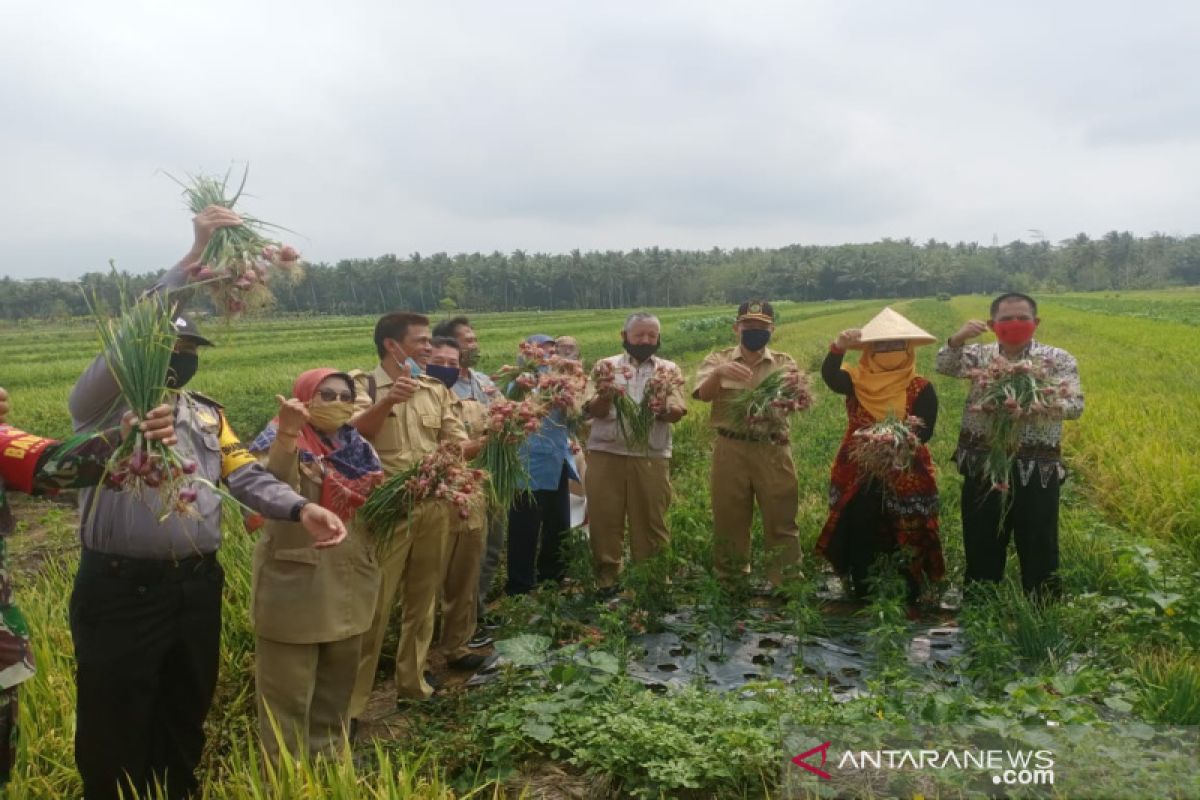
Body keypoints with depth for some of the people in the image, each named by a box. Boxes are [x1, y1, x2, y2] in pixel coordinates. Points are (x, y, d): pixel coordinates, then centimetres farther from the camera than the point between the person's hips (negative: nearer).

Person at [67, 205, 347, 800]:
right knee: (117, 735, 8)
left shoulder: (206, 414, 13)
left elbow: (246, 477, 3)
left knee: (185, 720, 21)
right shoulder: (103, 403, -6)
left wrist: (300, 509, -17)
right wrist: (193, 260, -31)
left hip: (198, 586, 6)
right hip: (121, 590, -6)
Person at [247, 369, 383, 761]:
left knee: (337, 685, 20)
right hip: (296, 586, -6)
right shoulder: (283, 441, -9)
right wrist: (287, 435, -45)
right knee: (288, 689, 3)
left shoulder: (357, 447, 9)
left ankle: (330, 760, 37)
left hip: (348, 585, 6)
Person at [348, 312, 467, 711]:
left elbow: (459, 443, 7)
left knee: (421, 602, 15)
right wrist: (388, 401, -37)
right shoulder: (363, 384, -4)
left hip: (433, 508, 5)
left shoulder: (435, 390, 10)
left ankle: (412, 684, 30)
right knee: (372, 608, -2)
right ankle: (349, 701, 10)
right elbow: (354, 432, -22)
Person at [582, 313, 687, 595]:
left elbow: (678, 411, -3)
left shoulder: (668, 369, 10)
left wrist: (660, 407, -25)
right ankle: (606, 579, 14)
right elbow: (593, 410, -1)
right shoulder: (606, 366, 9)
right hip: (606, 454, 0)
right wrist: (607, 395, -23)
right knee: (605, 518, 3)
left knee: (650, 520, 4)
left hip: (652, 457, 0)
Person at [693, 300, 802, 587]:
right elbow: (703, 394, -11)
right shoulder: (718, 359, 6)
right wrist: (718, 373, -32)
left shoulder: (784, 363, 7)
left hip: (773, 451, 0)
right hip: (730, 451, 0)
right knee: (729, 520, 9)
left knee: (781, 521, 3)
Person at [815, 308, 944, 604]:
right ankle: (861, 592, 27)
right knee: (857, 536, 11)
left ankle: (908, 596, 21)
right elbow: (828, 375, -20)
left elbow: (924, 432, -12)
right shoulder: (857, 381, 0)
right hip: (858, 475, 2)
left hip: (905, 477, -2)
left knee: (906, 538, 6)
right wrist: (839, 347, -37)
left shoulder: (920, 388, -5)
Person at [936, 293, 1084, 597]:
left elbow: (1075, 407, -12)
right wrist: (958, 339, -31)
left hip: (1036, 472, -2)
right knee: (981, 553, 14)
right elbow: (945, 366, -11)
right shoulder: (980, 355, 7)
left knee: (1039, 555, 7)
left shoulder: (1058, 359, 1)